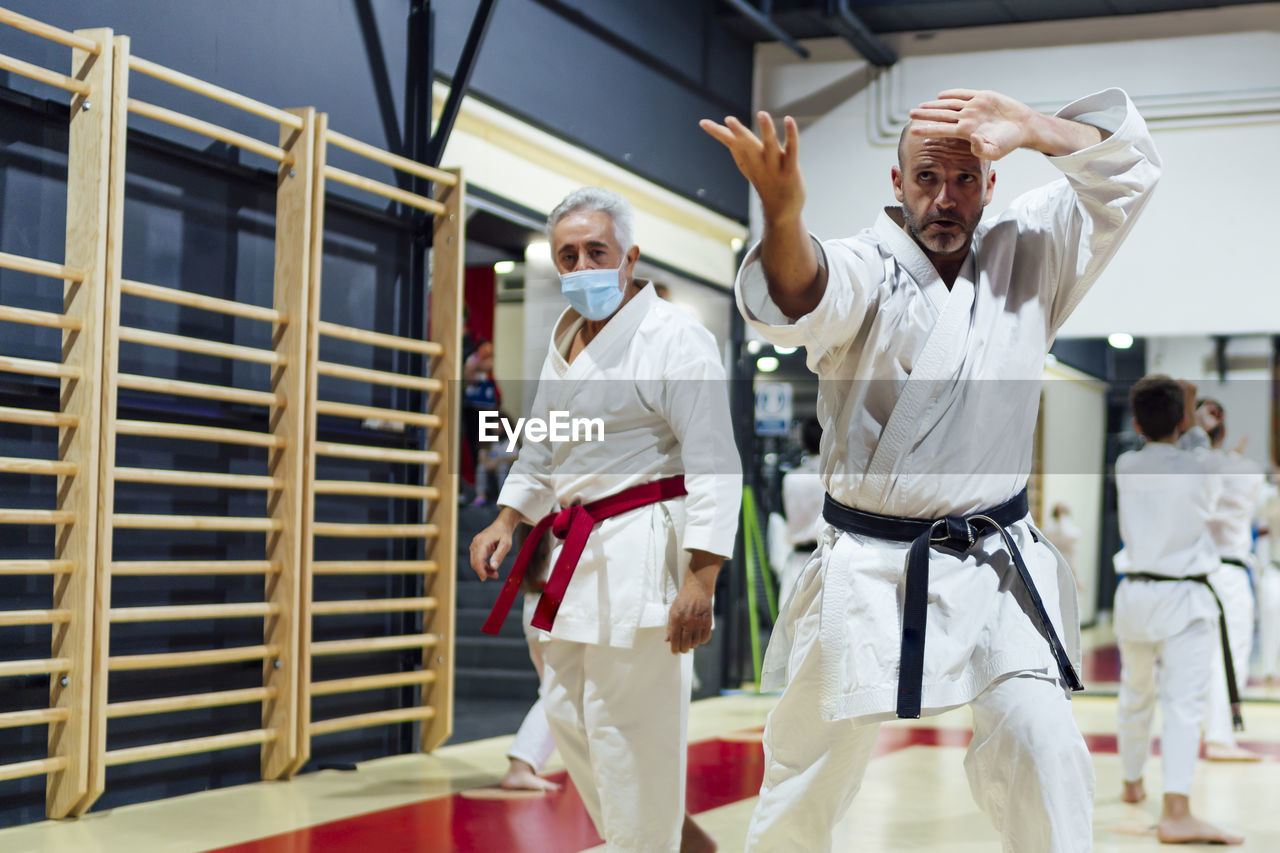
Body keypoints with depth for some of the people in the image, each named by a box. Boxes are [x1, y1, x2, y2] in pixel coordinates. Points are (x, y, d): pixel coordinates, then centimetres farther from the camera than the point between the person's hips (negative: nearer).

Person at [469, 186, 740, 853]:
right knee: (568, 711, 14)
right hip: (580, 549, 9)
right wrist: (508, 521, 11)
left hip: (644, 548, -9)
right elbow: (541, 448, 26)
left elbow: (714, 465, -17)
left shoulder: (675, 336, -12)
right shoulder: (566, 339, 14)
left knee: (628, 724, -5)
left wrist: (700, 579, -23)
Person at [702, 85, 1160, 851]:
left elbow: (1128, 166, -1)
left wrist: (1027, 127, -19)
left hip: (994, 566, 2)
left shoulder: (1027, 257, 3)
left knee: (1040, 748, -14)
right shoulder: (866, 268, -9)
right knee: (811, 767, 8)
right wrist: (783, 214, -55)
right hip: (869, 570, -2)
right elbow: (800, 295, -31)